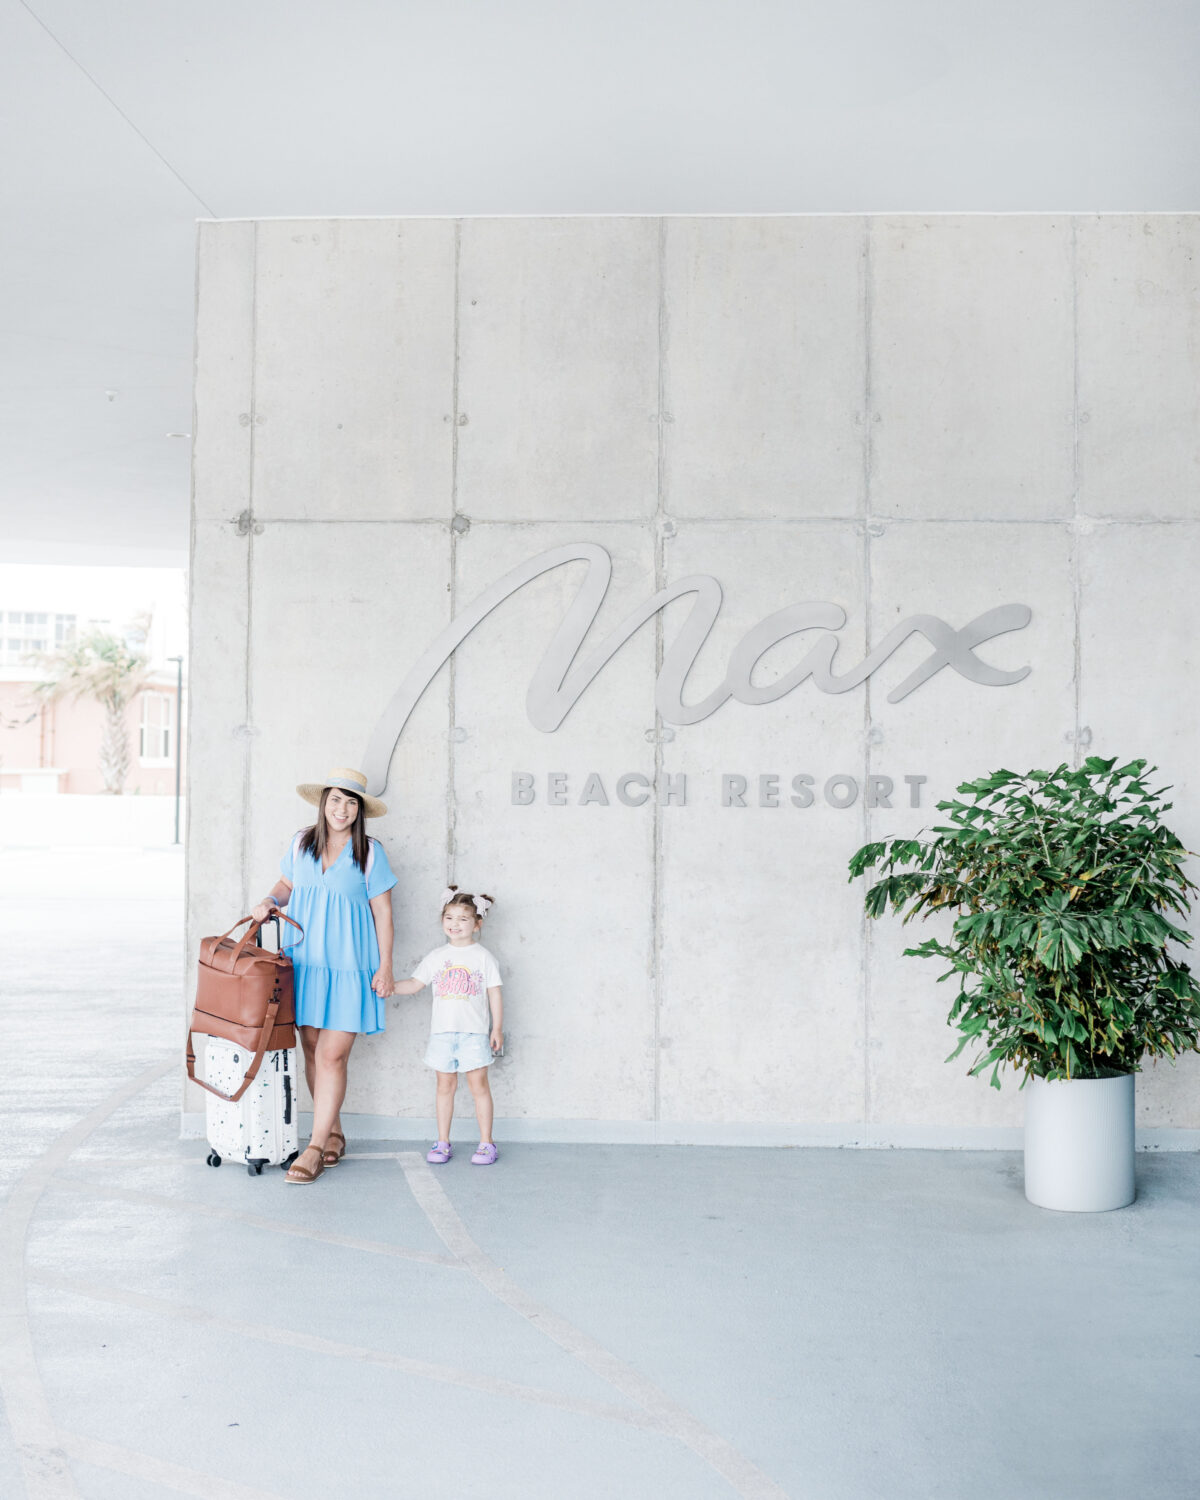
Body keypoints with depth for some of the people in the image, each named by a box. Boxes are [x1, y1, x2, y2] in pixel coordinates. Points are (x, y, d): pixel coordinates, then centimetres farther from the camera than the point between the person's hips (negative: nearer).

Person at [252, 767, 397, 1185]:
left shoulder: (369, 852, -2)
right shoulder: (301, 843, 7)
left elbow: (383, 912, 0)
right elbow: (286, 885, 22)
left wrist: (385, 967, -4)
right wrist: (270, 900, 0)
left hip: (348, 966, -4)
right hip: (304, 962, 4)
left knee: (332, 1055, -8)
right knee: (312, 1050, 7)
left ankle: (316, 1147, -3)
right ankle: (334, 1133, 22)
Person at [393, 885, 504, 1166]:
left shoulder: (483, 957, 2)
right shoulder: (436, 957, 9)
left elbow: (494, 994, 2)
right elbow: (415, 983, 10)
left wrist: (497, 1028, -1)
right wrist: (391, 987, -7)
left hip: (474, 1032, -3)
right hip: (442, 1031, 3)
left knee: (479, 1084, -1)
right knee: (445, 1085, 7)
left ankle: (486, 1143, 7)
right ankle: (442, 1142, 15)